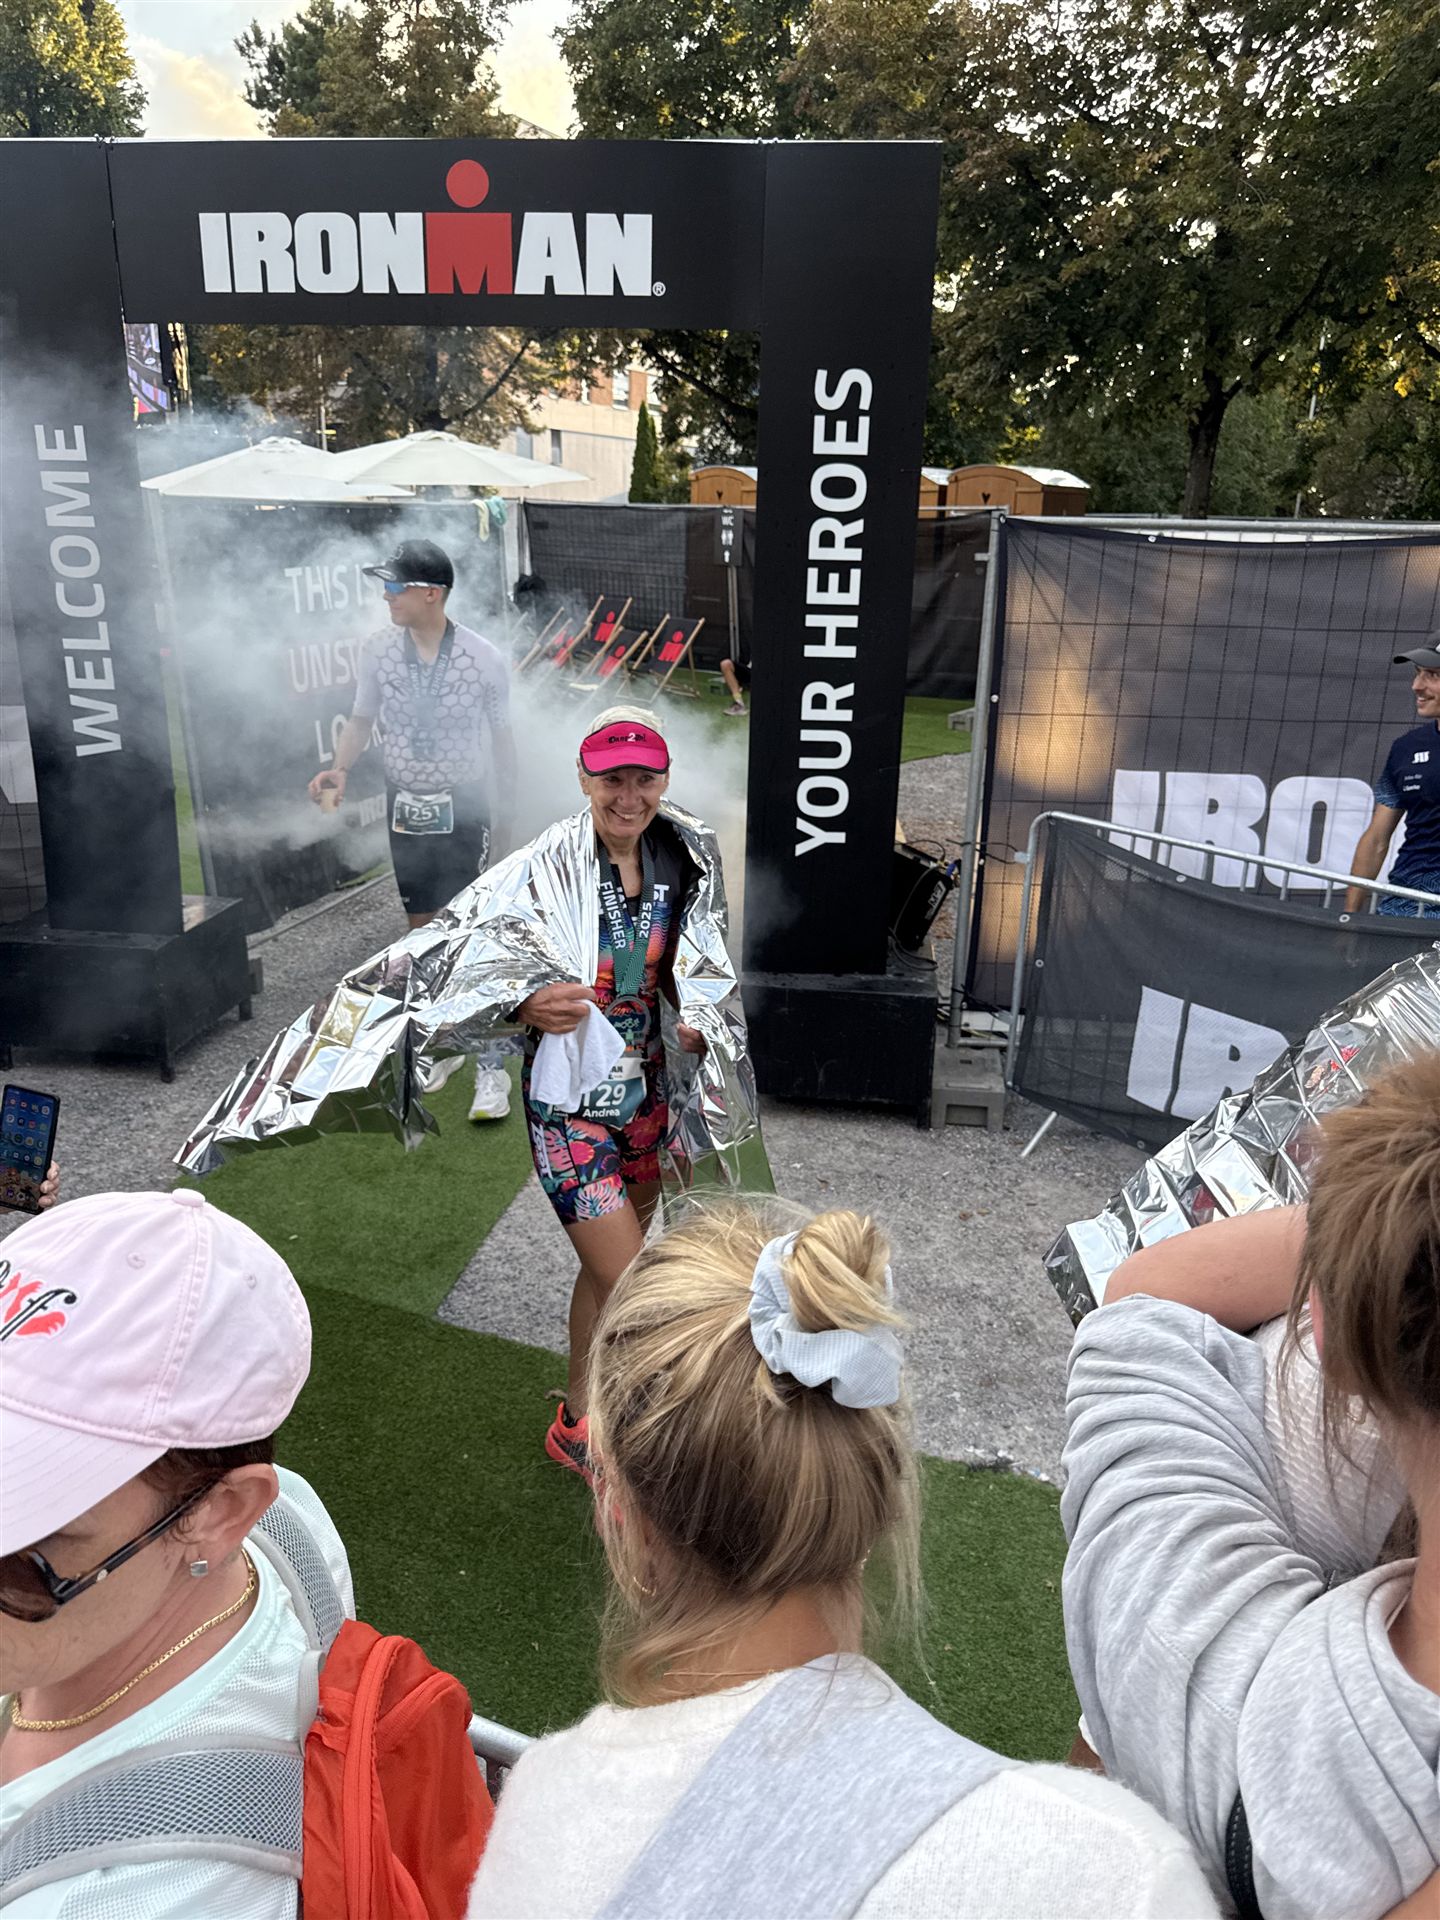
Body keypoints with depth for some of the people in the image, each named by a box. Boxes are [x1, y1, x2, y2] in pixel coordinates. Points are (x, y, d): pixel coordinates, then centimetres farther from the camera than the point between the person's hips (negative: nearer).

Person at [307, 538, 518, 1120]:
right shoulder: (378, 651, -5)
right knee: (422, 925, 14)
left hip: (463, 808, -4)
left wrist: (505, 809, 4)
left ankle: (490, 1065, -1)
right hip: (405, 806, 4)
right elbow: (362, 719, 7)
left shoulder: (483, 658, -12)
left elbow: (501, 735, -1)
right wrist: (340, 767, -11)